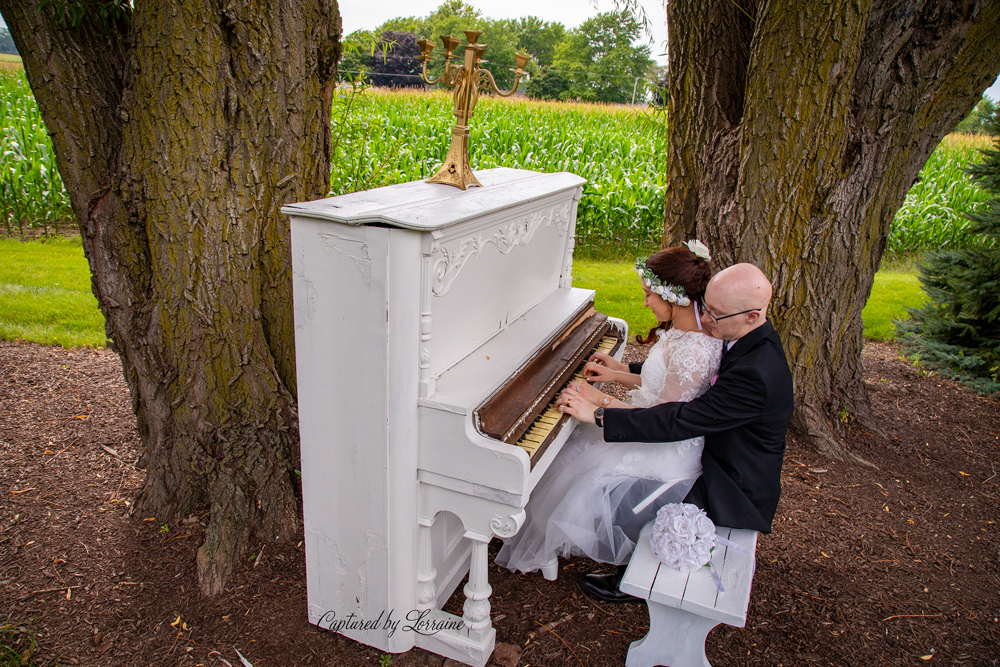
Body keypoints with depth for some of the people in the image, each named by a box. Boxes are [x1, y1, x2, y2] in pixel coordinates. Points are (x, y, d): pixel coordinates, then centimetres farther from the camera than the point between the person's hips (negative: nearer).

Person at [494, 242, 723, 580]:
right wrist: (618, 372, 8)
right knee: (570, 449, 10)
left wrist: (602, 401, -19)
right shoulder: (684, 328, -1)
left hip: (668, 454, -10)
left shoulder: (693, 352, -32)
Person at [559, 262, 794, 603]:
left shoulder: (757, 374, -35)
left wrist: (598, 415, -31)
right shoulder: (748, 337, -5)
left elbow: (681, 422, -35)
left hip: (734, 491, -9)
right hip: (718, 454, 9)